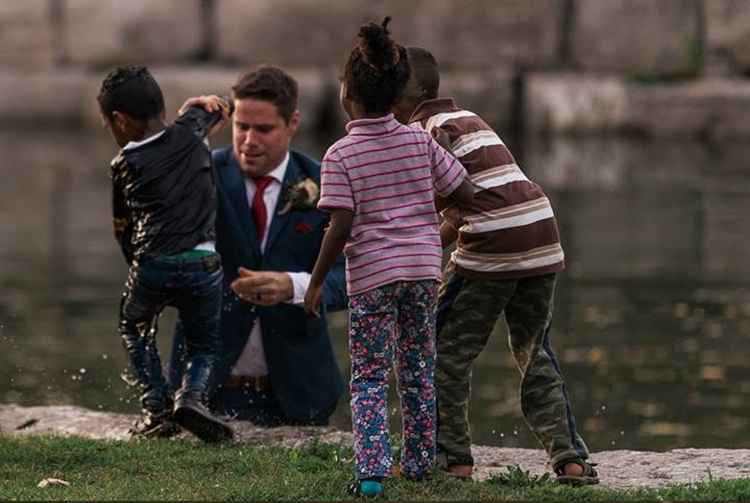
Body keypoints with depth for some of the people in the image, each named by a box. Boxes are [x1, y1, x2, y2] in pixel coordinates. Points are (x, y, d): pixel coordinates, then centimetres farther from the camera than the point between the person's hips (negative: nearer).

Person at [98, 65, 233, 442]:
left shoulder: (124, 166, 7)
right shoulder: (190, 135, 10)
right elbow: (219, 107, 31)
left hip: (151, 265, -1)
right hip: (203, 262, 1)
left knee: (134, 329, 28)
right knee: (204, 345, 20)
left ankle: (156, 409, 12)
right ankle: (191, 395, -10)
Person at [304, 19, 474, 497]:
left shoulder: (340, 156, -10)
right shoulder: (420, 141, 1)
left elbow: (341, 226, -16)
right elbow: (464, 191, 5)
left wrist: (316, 280, -6)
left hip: (371, 276, -3)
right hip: (423, 267, 3)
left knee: (369, 377, 3)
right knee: (418, 371, 17)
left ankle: (372, 470, -9)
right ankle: (419, 462, 25)